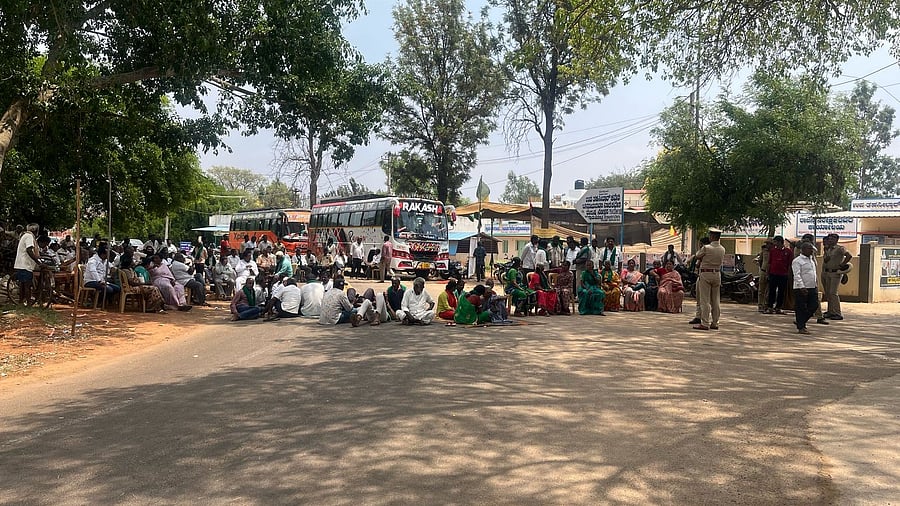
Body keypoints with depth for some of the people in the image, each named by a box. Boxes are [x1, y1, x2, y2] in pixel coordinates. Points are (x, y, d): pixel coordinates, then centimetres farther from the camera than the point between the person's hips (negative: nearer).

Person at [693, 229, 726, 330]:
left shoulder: (706, 248, -14)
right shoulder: (722, 249, 5)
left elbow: (698, 256, -1)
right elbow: (722, 261, 14)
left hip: (705, 274, -6)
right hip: (717, 274, 6)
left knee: (705, 300, -4)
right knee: (715, 300, 11)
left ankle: (705, 323, -5)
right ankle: (715, 323, 15)